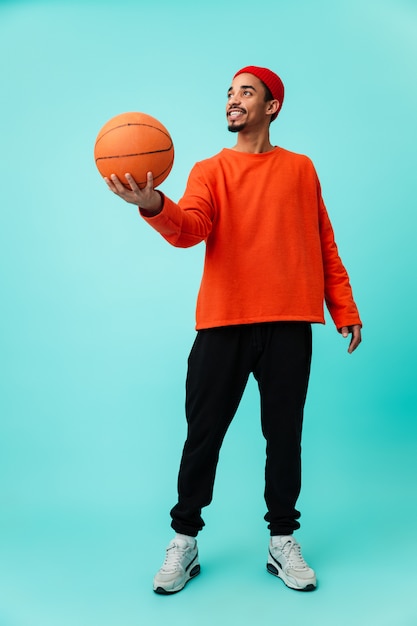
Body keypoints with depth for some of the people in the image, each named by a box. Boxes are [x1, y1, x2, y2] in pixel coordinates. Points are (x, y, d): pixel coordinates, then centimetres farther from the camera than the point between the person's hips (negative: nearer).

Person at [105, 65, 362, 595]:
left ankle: (282, 541, 23)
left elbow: (324, 244, 14)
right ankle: (184, 542, 20)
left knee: (284, 435, 6)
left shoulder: (300, 169, 15)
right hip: (223, 322, 0)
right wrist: (154, 206, -30)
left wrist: (345, 310, 7)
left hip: (289, 323, 1)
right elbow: (190, 228, -9)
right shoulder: (209, 171, 11)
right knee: (203, 435, 3)